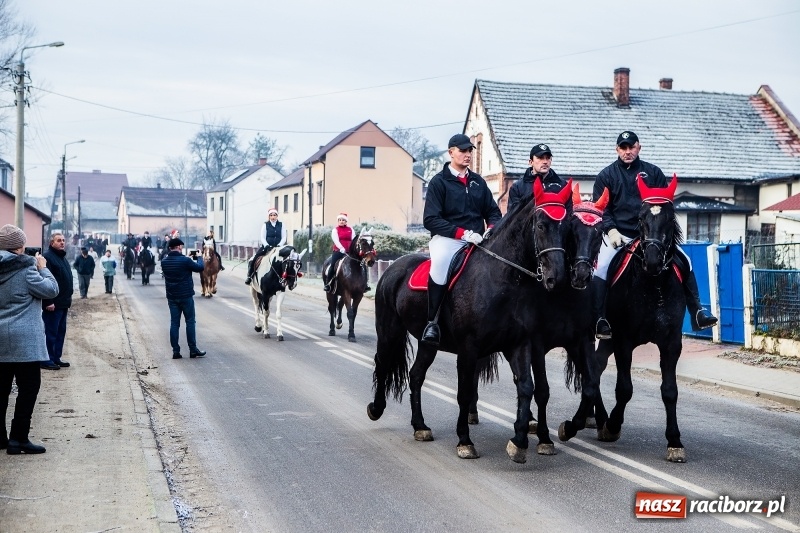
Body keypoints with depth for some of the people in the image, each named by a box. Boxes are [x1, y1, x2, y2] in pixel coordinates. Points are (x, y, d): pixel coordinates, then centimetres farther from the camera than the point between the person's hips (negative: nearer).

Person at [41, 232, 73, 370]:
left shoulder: (62, 257, 18)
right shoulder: (48, 257, -14)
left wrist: (68, 298, 20)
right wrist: (48, 302, -24)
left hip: (63, 303, 10)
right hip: (53, 304, -10)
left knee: (61, 332, 13)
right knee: (51, 332, -5)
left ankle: (56, 358, 20)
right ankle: (47, 360, 1)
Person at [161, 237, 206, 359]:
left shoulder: (164, 262, 0)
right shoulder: (185, 260, -16)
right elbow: (200, 268, -7)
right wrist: (198, 257, 13)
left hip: (172, 297, 5)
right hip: (186, 296, -5)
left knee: (174, 323, 7)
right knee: (190, 322, 5)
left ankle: (175, 350, 6)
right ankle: (193, 349, 7)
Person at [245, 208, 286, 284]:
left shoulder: (281, 225, 8)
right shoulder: (265, 225, 5)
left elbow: (284, 237, 2)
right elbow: (263, 238, -1)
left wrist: (279, 245, -15)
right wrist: (267, 246, -18)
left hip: (278, 247, 1)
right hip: (266, 247, -1)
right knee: (252, 260, -17)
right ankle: (249, 276, -2)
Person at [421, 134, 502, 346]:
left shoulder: (478, 181, 17)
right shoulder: (439, 181, 2)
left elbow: (493, 212, 18)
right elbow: (430, 220, -7)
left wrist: (492, 229, -6)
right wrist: (463, 233, -18)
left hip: (477, 240, 6)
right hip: (447, 238, -6)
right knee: (441, 261, -37)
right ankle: (432, 322, -29)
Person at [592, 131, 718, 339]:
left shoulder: (653, 172, 11)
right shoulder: (606, 175, 6)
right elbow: (600, 208, 1)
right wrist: (611, 230, -15)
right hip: (618, 234, -2)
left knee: (685, 262, -5)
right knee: (601, 269, -25)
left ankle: (696, 314, 2)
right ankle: (600, 320, -19)